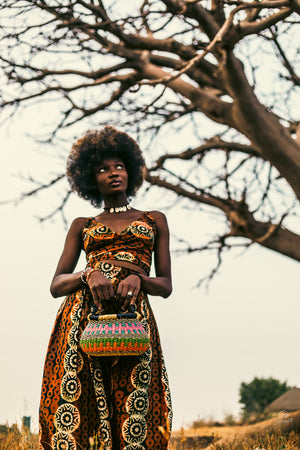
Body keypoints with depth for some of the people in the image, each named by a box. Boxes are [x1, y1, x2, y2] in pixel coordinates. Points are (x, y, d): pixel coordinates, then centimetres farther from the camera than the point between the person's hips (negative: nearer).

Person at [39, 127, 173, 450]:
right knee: (78, 404, -10)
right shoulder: (82, 226, 21)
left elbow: (166, 286, 15)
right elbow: (56, 285, 11)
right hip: (82, 316, 1)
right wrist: (89, 274, -10)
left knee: (133, 415, -10)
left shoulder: (154, 220, 21)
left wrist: (138, 278, -8)